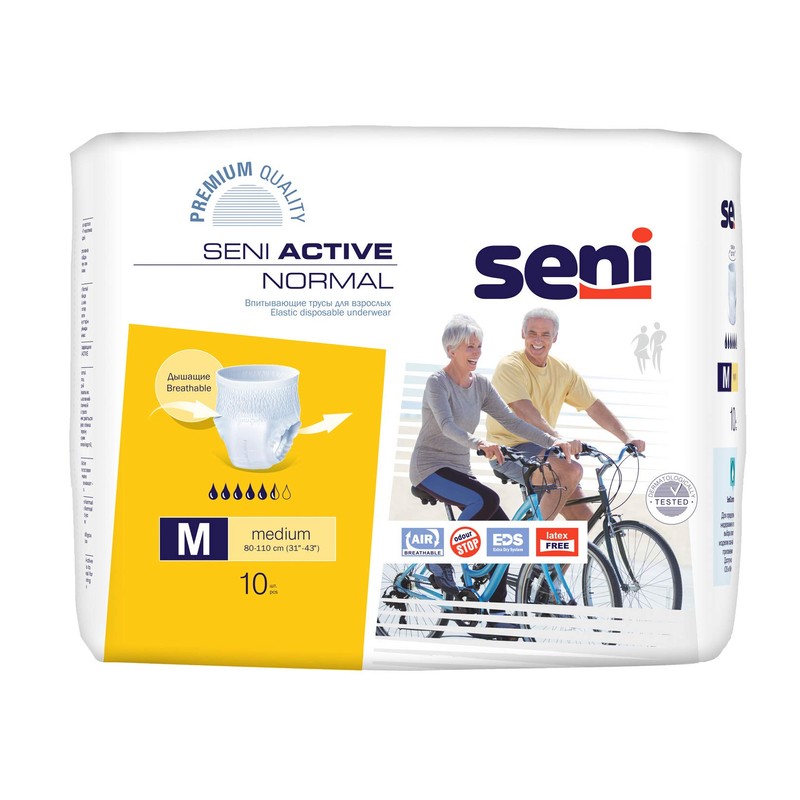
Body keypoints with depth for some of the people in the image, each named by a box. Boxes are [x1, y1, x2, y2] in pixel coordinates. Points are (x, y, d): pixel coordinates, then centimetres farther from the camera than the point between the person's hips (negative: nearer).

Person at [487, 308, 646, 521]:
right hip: (510, 451, -7)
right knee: (572, 470, -30)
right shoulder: (510, 366, -14)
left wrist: (626, 437, -5)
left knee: (582, 516, -1)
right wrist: (557, 438, -42)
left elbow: (594, 406, 6)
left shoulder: (563, 370, 6)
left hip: (542, 448, 7)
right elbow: (524, 410, -29)